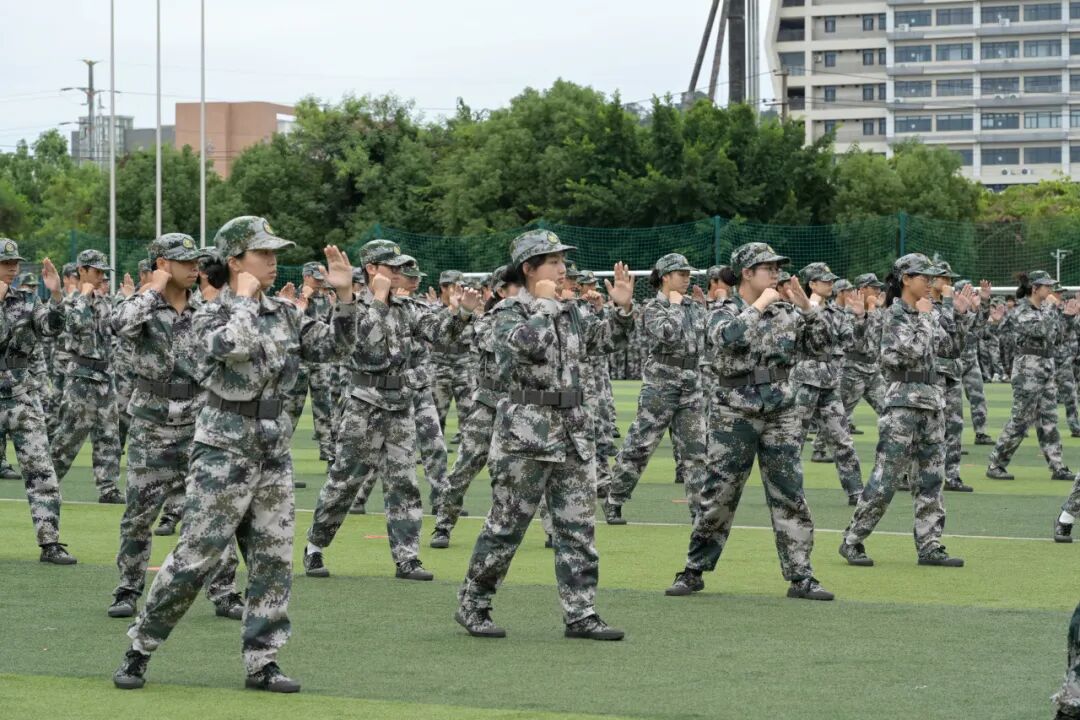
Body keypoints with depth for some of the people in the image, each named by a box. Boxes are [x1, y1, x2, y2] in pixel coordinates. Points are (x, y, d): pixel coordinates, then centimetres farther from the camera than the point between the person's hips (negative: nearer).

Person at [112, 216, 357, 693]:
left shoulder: (284, 314, 9)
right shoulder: (212, 315, -9)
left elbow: (335, 346, 6)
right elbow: (236, 345, -30)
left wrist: (344, 294, -6)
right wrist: (245, 297, -16)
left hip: (273, 452, 6)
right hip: (225, 451, -6)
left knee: (273, 560, 3)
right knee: (195, 556, -5)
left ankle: (261, 662, 10)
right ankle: (139, 649, 7)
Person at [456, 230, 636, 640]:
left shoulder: (569, 312, 14)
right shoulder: (508, 312, -6)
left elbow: (604, 340, 21)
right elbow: (529, 342, -26)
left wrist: (623, 308, 6)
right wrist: (545, 304, -12)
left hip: (573, 431, 7)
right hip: (526, 433, -7)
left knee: (578, 527, 3)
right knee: (506, 525, 0)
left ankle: (580, 614, 6)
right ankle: (472, 606, 11)